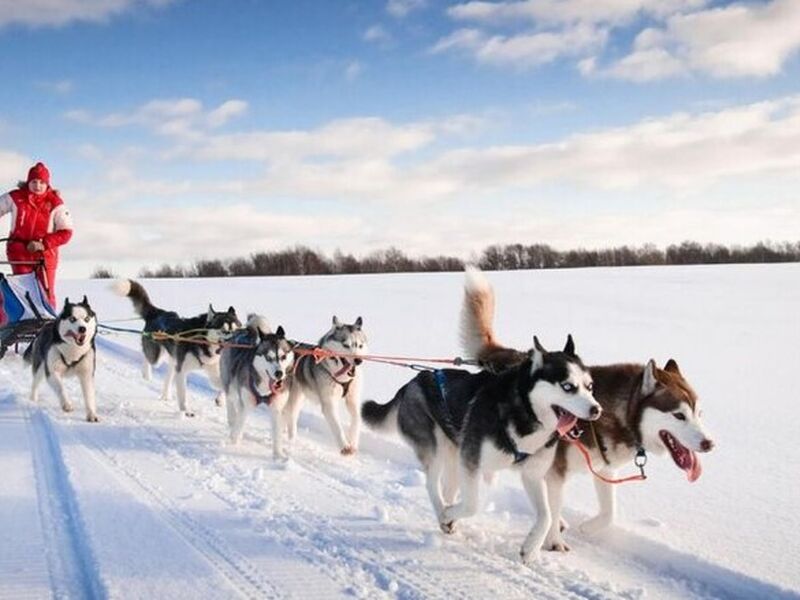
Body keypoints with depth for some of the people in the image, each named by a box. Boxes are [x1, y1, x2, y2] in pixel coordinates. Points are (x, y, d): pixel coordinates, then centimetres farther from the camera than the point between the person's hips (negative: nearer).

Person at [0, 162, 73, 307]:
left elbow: (66, 232, -5)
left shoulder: (55, 203, -5)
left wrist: (43, 243, -17)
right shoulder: (15, 198, -3)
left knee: (46, 293, -1)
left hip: (45, 253, 0)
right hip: (19, 252, 0)